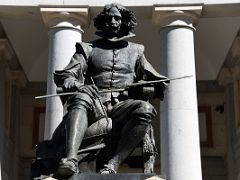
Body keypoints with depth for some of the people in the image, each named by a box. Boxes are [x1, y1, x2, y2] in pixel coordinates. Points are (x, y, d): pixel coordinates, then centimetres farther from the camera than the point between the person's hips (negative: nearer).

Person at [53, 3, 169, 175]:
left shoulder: (135, 51, 26)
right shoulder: (88, 49, 21)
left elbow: (151, 77, 22)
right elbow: (65, 76, 10)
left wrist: (162, 85, -4)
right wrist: (78, 86, -15)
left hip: (121, 105, 1)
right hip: (94, 105, -1)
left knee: (145, 109, -32)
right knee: (82, 97, -35)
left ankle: (112, 165, -39)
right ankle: (71, 159, -52)